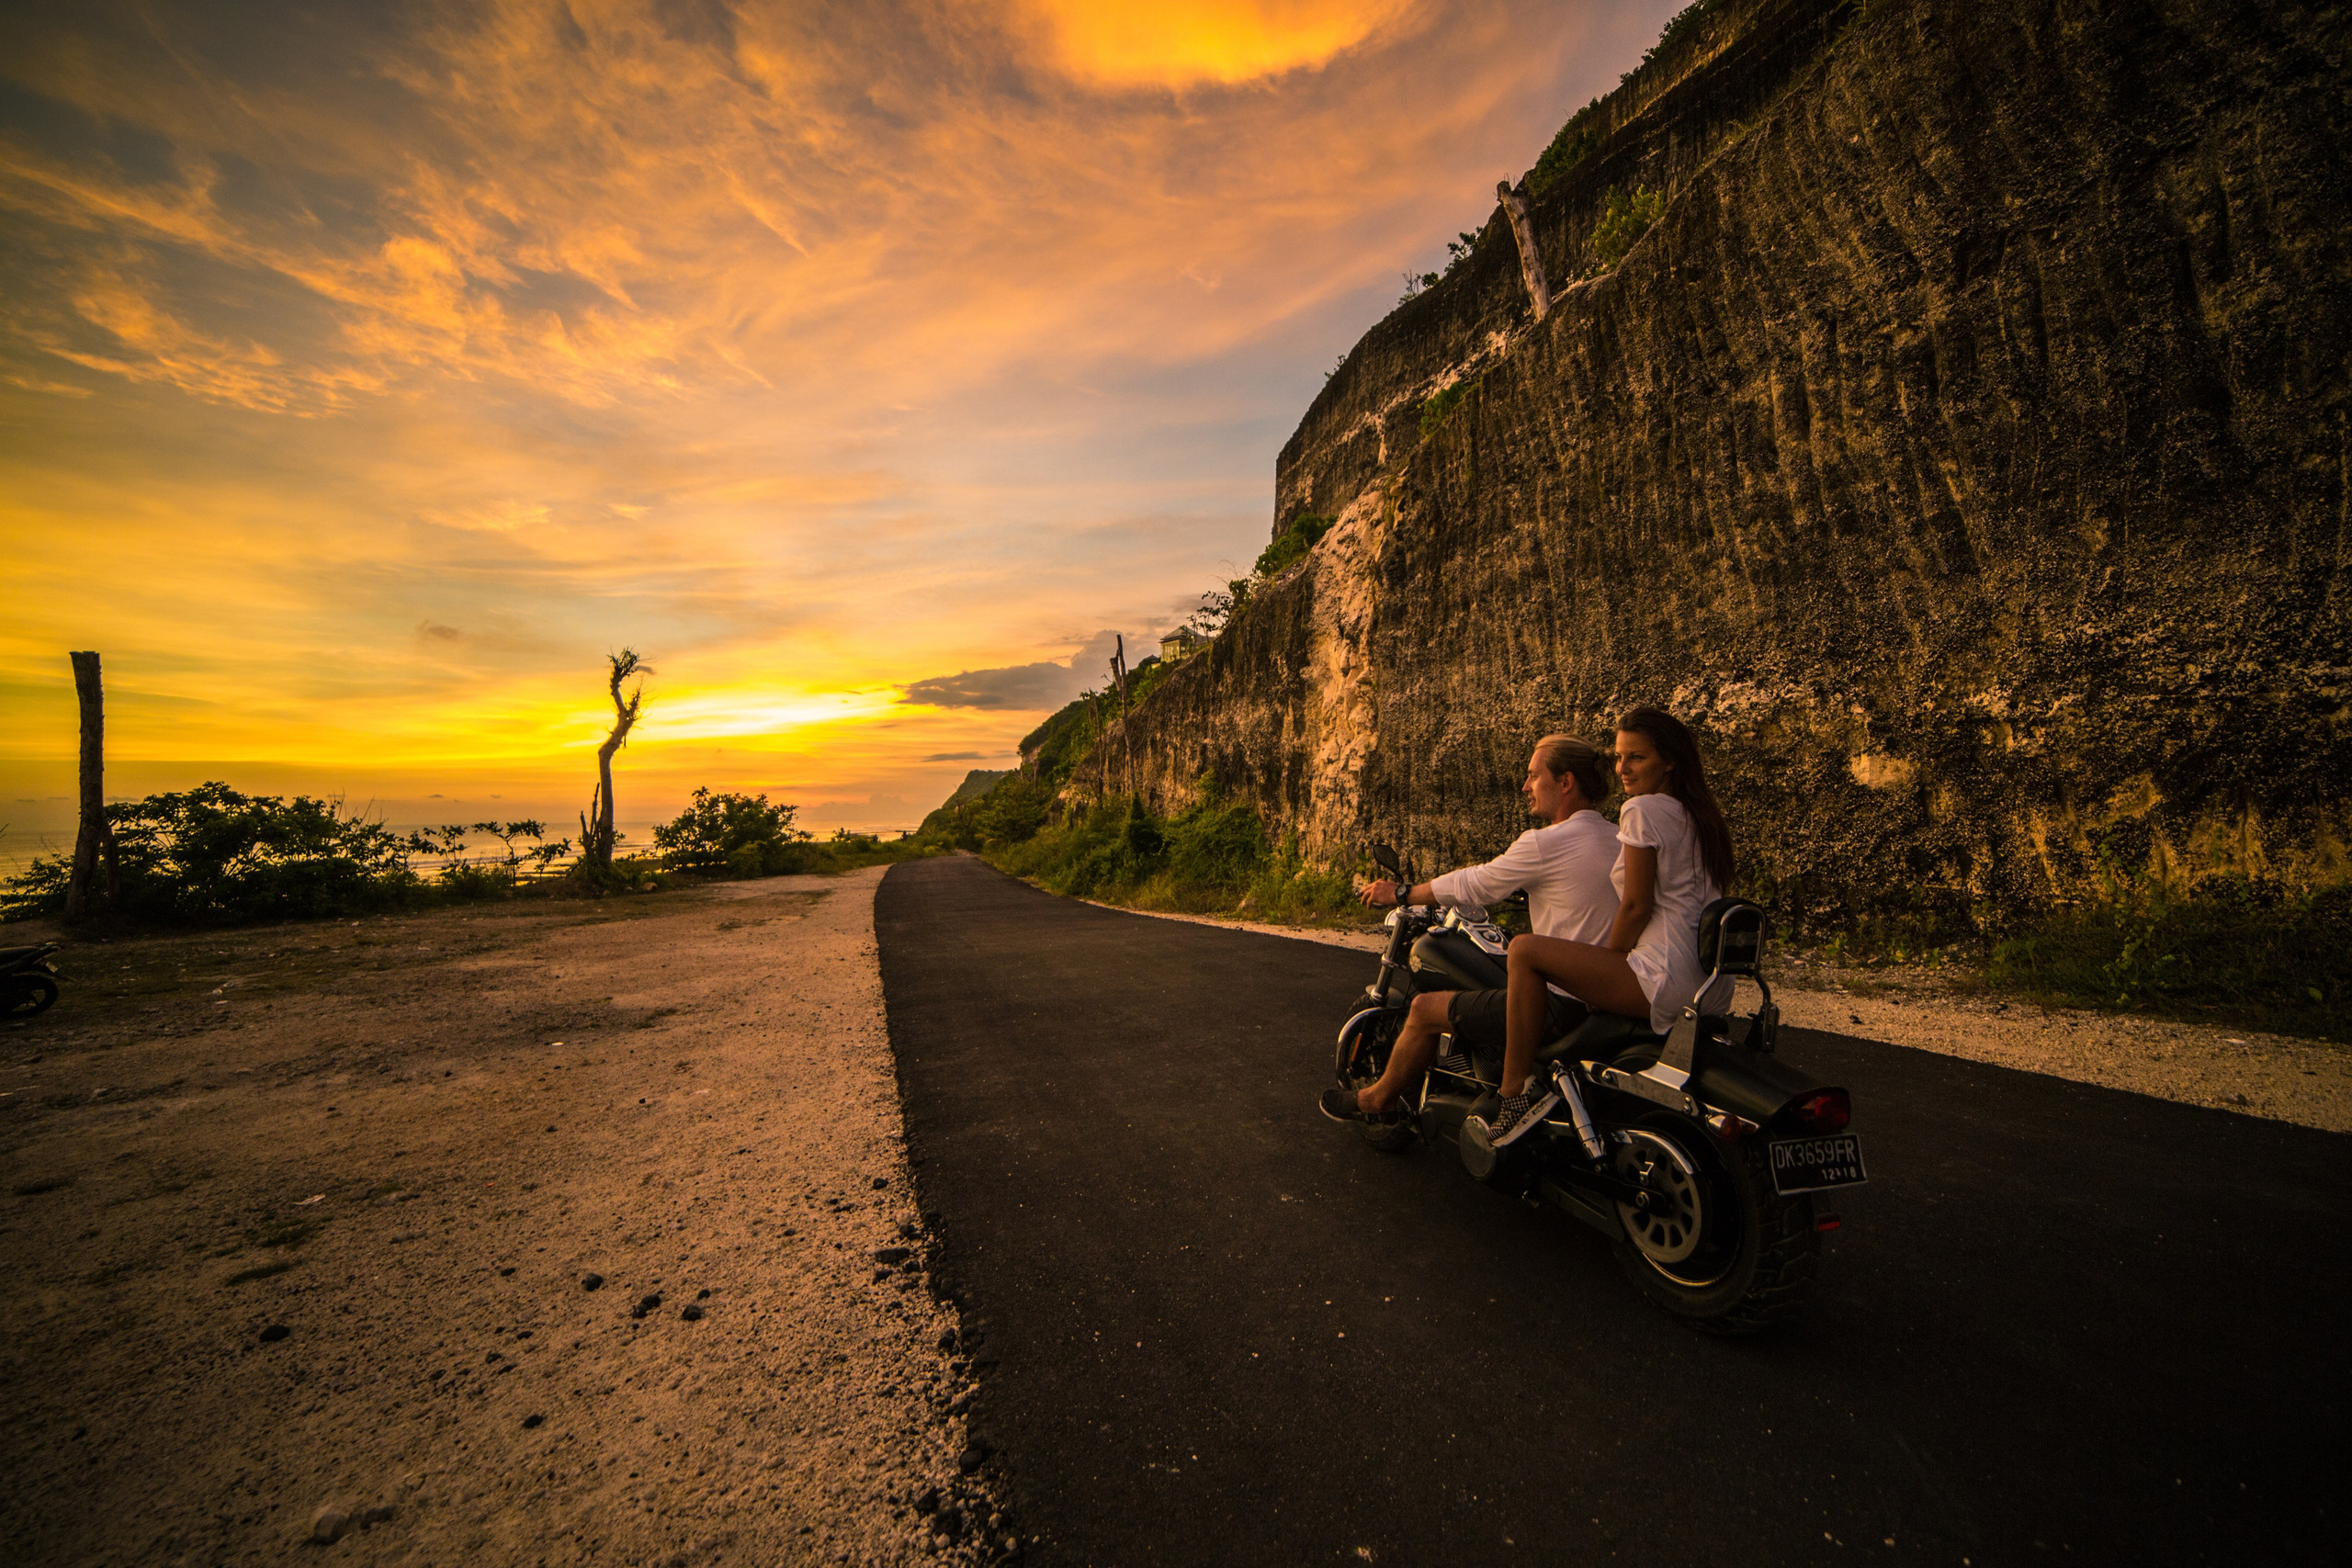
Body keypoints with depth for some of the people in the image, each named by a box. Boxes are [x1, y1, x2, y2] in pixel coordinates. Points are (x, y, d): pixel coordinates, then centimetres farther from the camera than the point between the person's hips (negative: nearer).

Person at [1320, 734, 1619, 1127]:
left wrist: (1399, 894, 3)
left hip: (1560, 1004, -9)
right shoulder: (1615, 838, 6)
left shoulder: (1547, 842, -19)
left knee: (1425, 1009, 2)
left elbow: (1474, 886, -10)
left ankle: (1379, 1100, 24)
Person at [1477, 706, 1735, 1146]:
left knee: (1525, 951, -14)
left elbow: (1637, 906, -14)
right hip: (1702, 983, 11)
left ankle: (1517, 1090, -13)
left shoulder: (1644, 809, -10)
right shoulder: (1694, 814, 18)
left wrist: (1607, 961, 1)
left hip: (1660, 981, -11)